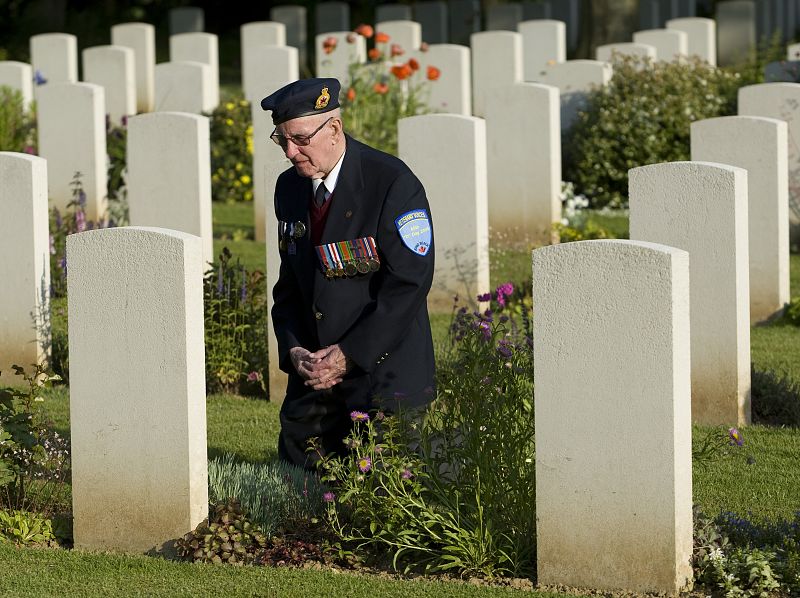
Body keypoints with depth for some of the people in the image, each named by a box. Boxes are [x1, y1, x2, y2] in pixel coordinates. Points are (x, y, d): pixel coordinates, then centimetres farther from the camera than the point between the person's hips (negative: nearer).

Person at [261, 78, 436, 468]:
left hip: (385, 374, -6)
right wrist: (293, 351, -4)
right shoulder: (289, 188, 9)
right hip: (313, 377, 6)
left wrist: (349, 355, -17)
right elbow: (288, 284, 14)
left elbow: (408, 282, -16)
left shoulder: (393, 183, -12)